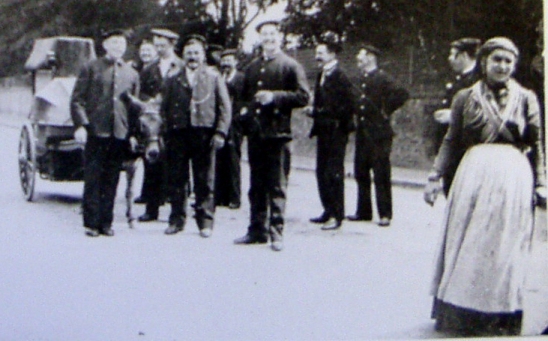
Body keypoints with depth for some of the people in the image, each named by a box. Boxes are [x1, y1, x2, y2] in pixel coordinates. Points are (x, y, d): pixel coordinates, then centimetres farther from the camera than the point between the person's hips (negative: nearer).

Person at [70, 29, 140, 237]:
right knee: (93, 179, -1)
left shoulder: (131, 74, 15)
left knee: (111, 181, 6)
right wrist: (80, 125, -9)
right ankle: (91, 223, 6)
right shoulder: (91, 69, 6)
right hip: (96, 132, -3)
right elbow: (77, 99, 2)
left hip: (120, 134, 3)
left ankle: (106, 223, 13)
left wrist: (133, 132, 8)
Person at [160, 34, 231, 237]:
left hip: (204, 134, -2)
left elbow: (225, 107, 4)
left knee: (205, 181, 2)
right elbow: (164, 108, 12)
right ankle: (177, 219, 15)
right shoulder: (173, 80, 13)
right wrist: (164, 133, 2)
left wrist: (220, 132, -6)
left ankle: (205, 222, 10)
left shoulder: (214, 77, 9)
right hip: (177, 134, 2)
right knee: (176, 179, 4)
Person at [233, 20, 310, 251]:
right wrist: (245, 110, 12)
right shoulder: (252, 67, 20)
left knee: (277, 186, -4)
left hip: (277, 133, -6)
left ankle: (276, 232, 0)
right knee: (256, 185, 10)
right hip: (255, 133, 6)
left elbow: (303, 96, -7)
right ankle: (257, 230, 17)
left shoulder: (290, 66, 0)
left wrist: (275, 96, -15)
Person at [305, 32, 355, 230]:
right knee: (322, 171, 11)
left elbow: (349, 105, -15)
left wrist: (338, 122, -12)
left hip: (336, 132, -9)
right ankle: (328, 211, 21)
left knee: (333, 172, -5)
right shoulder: (322, 75, 14)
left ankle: (336, 215, 1)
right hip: (324, 131, 9)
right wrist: (315, 112, 6)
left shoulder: (340, 76, -12)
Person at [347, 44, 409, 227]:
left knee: (381, 174, -4)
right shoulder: (361, 79, 14)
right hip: (362, 133, 8)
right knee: (361, 173, 11)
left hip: (379, 132, -8)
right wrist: (358, 111, 11)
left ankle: (385, 214, 3)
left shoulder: (383, 78, -10)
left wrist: (386, 110, -15)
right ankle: (363, 212, 20)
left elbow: (402, 94, -21)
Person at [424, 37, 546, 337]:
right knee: (466, 245, 3)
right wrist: (435, 177, 3)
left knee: (504, 249, 3)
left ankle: (500, 318, 12)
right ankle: (462, 314, 12)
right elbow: (451, 142, 9)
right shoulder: (466, 97, 8)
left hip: (513, 179, 0)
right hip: (474, 174, 0)